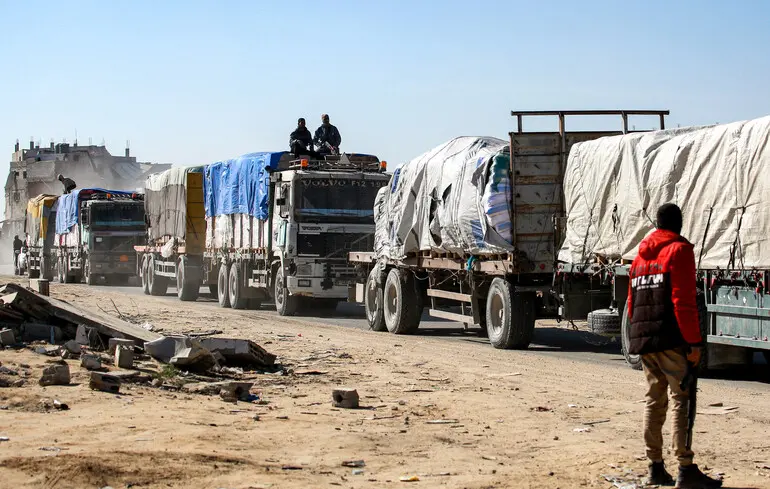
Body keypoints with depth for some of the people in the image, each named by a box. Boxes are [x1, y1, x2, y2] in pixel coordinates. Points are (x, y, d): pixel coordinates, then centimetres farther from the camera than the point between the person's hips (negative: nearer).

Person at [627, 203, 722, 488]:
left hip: (643, 340, 7)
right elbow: (684, 301, -14)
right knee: (681, 400, -8)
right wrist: (694, 341, -14)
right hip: (671, 339, -7)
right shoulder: (679, 250, -6)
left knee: (654, 400, 12)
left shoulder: (641, 256, 18)